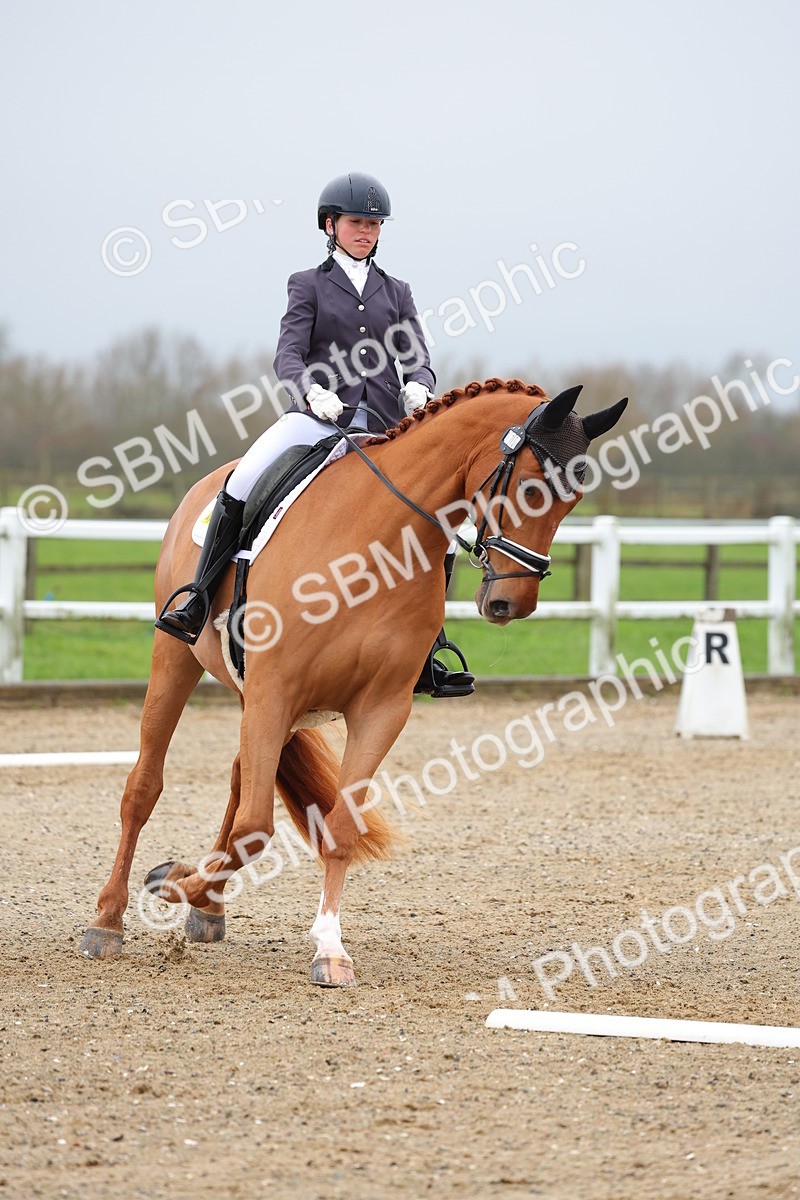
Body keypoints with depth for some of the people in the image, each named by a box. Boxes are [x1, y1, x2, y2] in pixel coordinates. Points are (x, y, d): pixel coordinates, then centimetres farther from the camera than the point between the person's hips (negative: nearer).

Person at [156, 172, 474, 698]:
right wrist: (312, 391, -24)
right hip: (320, 416, -3)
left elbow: (418, 357, 9)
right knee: (242, 483, -29)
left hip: (383, 425, 3)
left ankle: (425, 659, 4)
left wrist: (419, 389, -16)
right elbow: (289, 354, -1)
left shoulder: (396, 292, 20)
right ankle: (199, 602, -22)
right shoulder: (310, 284, 12)